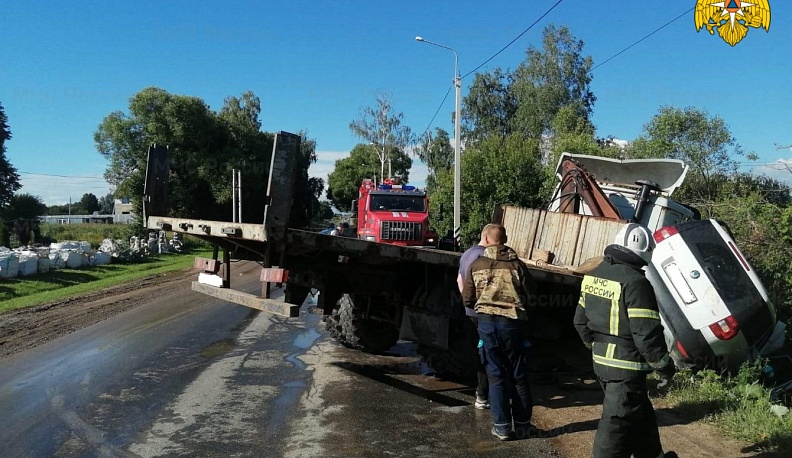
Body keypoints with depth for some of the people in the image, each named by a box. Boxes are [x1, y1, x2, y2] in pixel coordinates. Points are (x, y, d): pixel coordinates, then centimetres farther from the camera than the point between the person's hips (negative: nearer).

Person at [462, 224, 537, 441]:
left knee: (496, 376, 9)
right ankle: (522, 424, 21)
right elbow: (532, 295, 1)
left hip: (487, 322, 1)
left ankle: (502, 427, 12)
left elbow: (467, 300, 5)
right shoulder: (517, 264, -3)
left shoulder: (476, 265, 1)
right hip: (512, 323, 0)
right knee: (519, 376, 12)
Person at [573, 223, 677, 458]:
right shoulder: (635, 282, -20)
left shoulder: (595, 275, 7)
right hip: (627, 367, -9)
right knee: (617, 425, 0)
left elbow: (581, 320, 14)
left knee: (641, 414, 25)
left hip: (601, 361, 9)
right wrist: (664, 366, -7)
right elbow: (647, 334, -21)